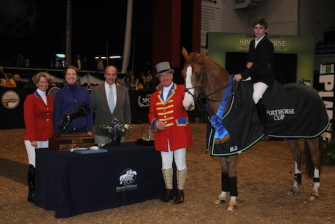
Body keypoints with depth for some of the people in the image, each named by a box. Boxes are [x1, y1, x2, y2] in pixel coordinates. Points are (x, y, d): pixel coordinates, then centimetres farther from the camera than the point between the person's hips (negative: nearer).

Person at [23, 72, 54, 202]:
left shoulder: (50, 99, 15)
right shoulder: (31, 98, -4)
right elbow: (29, 120, -9)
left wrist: (53, 135, 9)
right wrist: (33, 139, -15)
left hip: (46, 137, 5)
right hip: (33, 137, -5)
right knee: (34, 165, -4)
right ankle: (32, 194, 7)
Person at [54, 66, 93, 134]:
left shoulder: (85, 91, 7)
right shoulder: (60, 93, 4)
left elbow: (89, 111, 7)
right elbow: (57, 113, 4)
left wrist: (90, 130, 3)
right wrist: (57, 132, -1)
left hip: (82, 129, 1)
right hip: (65, 129, -1)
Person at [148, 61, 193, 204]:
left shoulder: (182, 90, -1)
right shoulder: (155, 96, 12)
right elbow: (151, 113, 11)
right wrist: (155, 122, -8)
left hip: (179, 133, -4)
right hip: (162, 135, 4)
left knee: (180, 163, 6)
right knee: (166, 164, 12)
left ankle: (180, 192, 18)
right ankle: (169, 191, 26)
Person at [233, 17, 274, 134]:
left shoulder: (268, 44, -15)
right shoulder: (252, 42, 12)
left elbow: (260, 64, -25)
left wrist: (242, 75, -31)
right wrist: (248, 63, -3)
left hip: (264, 77, -9)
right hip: (253, 75, 9)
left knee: (256, 96, -34)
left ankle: (264, 124, -18)